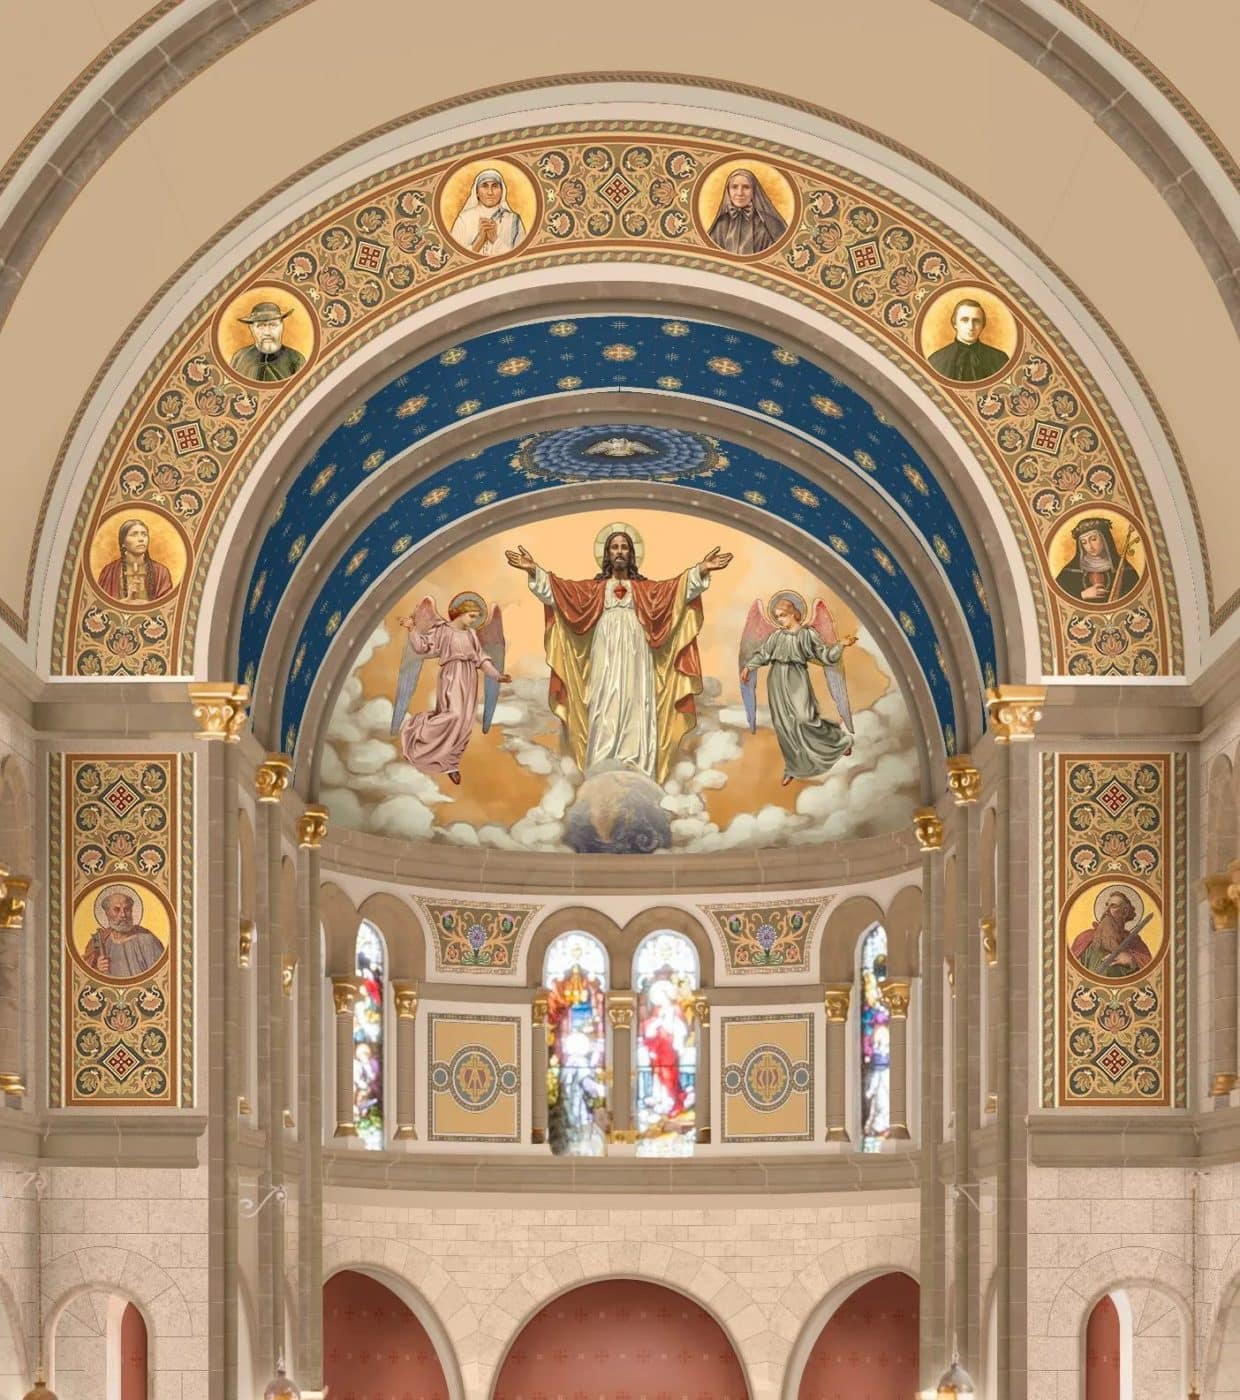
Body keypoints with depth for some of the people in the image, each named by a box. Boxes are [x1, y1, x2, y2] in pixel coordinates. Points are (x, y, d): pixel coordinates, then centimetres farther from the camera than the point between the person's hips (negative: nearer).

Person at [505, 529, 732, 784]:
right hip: (606, 659, 0)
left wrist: (702, 570, -15)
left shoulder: (645, 588, 13)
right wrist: (534, 570, -11)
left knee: (635, 714, -5)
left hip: (634, 659, 0)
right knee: (605, 716, -7)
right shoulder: (594, 588, 13)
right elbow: (558, 590, 3)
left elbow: (682, 588, 1)